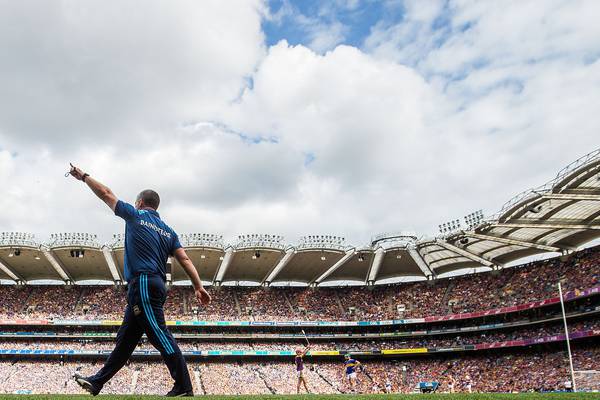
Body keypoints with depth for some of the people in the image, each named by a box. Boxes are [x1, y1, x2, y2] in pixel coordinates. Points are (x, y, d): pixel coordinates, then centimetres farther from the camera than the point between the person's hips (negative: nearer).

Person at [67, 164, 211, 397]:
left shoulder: (136, 216, 4)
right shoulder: (168, 231, 18)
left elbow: (106, 194, 11)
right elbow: (185, 259, 7)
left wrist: (83, 176, 25)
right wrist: (198, 287, 3)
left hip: (142, 283, -8)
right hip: (157, 286, 8)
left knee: (160, 335, -11)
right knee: (125, 339, 14)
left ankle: (184, 387, -13)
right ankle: (97, 382, 25)